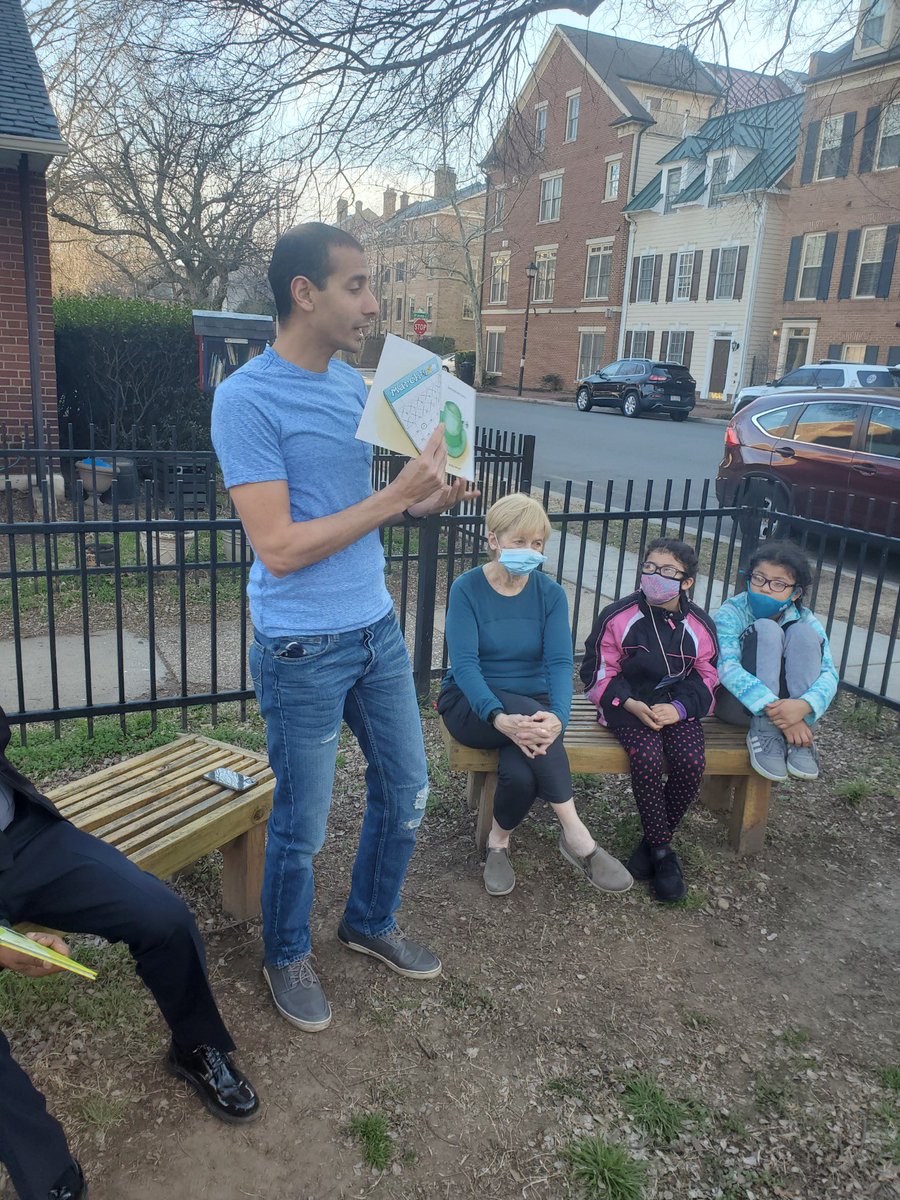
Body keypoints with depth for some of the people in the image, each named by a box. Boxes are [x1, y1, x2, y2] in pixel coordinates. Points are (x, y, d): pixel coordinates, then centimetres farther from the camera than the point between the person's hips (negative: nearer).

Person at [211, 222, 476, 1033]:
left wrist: (423, 503, -3)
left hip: (377, 629, 7)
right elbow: (279, 547, -21)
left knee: (406, 792, 19)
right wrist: (393, 496, -21)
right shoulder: (247, 399, -16)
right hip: (304, 652, -7)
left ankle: (371, 923, 44)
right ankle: (287, 956, 38)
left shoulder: (352, 383, 7)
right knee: (302, 827, 10)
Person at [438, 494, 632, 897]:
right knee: (530, 711, -35)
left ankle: (499, 839, -4)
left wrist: (558, 716, -34)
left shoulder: (550, 594, -1)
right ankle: (577, 837, -27)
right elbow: (464, 663, -18)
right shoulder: (467, 589, -9)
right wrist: (500, 717, -37)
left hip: (533, 703, 2)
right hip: (472, 704, -2)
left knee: (521, 771, -33)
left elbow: (560, 662, -12)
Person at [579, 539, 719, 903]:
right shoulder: (618, 617, -7)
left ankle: (652, 841, -1)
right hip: (629, 705, -2)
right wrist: (632, 704, -17)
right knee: (647, 757, -30)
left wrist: (678, 708, -13)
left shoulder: (700, 626, 0)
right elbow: (598, 672, -3)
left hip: (678, 707, 3)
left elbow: (706, 678, 7)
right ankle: (662, 850, -9)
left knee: (693, 762, -24)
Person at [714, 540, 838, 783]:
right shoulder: (731, 613, -12)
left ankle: (800, 742, -27)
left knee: (803, 634, -21)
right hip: (738, 703, -3)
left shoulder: (805, 621, -3)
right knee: (766, 629, -25)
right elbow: (727, 668, -29)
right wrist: (773, 708, -42)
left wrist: (804, 705, -40)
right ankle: (763, 734, -29)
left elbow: (829, 673, -17)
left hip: (790, 707, 3)